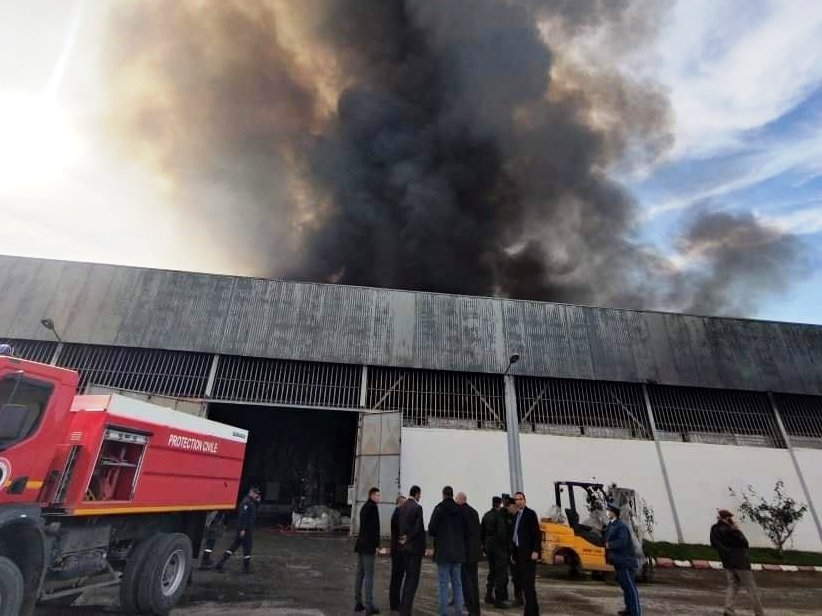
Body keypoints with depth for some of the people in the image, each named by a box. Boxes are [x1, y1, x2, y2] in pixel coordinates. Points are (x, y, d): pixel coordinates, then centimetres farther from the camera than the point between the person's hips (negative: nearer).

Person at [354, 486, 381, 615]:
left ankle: (358, 603, 19)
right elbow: (375, 527, -17)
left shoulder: (364, 507, 16)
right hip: (368, 545, -9)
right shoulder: (373, 507, -13)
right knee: (369, 575, -5)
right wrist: (376, 545, -14)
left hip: (360, 544, 9)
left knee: (360, 573, 13)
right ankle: (369, 605, -2)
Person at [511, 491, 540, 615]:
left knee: (528, 583, -8)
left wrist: (536, 551, -18)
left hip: (528, 554, -7)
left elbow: (537, 533, -12)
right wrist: (513, 553, 14)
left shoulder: (530, 513, -7)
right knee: (523, 583, 11)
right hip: (519, 554, 7)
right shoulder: (516, 516, 14)